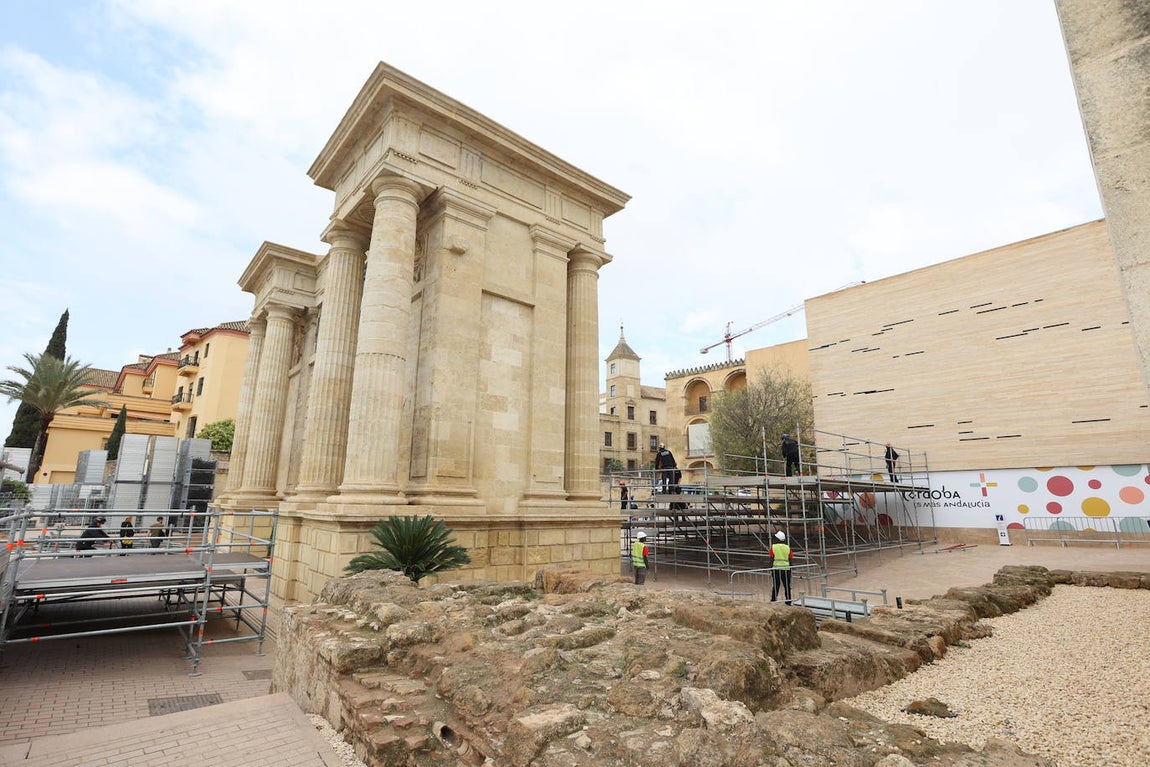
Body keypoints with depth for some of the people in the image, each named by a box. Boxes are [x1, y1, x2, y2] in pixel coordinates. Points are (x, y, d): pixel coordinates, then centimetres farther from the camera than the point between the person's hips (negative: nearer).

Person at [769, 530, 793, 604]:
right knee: (787, 587, 10)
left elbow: (771, 560, -4)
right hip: (786, 569, 1)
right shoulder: (788, 548, 3)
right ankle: (788, 602, 13)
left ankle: (773, 601, 7)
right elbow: (790, 560, 4)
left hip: (776, 569, -1)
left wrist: (771, 570, 4)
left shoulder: (773, 547, -2)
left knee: (775, 587, 6)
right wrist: (790, 571, 14)